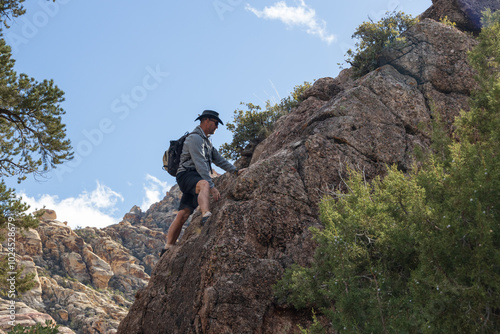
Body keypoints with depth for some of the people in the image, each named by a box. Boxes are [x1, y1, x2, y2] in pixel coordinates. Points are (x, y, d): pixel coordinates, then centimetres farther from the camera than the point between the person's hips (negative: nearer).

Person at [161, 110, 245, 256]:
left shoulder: (206, 141, 26)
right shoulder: (195, 138, -8)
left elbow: (218, 159, 29)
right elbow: (200, 164, -19)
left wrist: (235, 171, 19)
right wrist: (212, 187, -25)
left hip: (195, 180, 10)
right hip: (187, 175, -10)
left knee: (183, 214, 1)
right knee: (204, 184, -40)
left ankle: (167, 249, 0)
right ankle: (206, 217, -66)